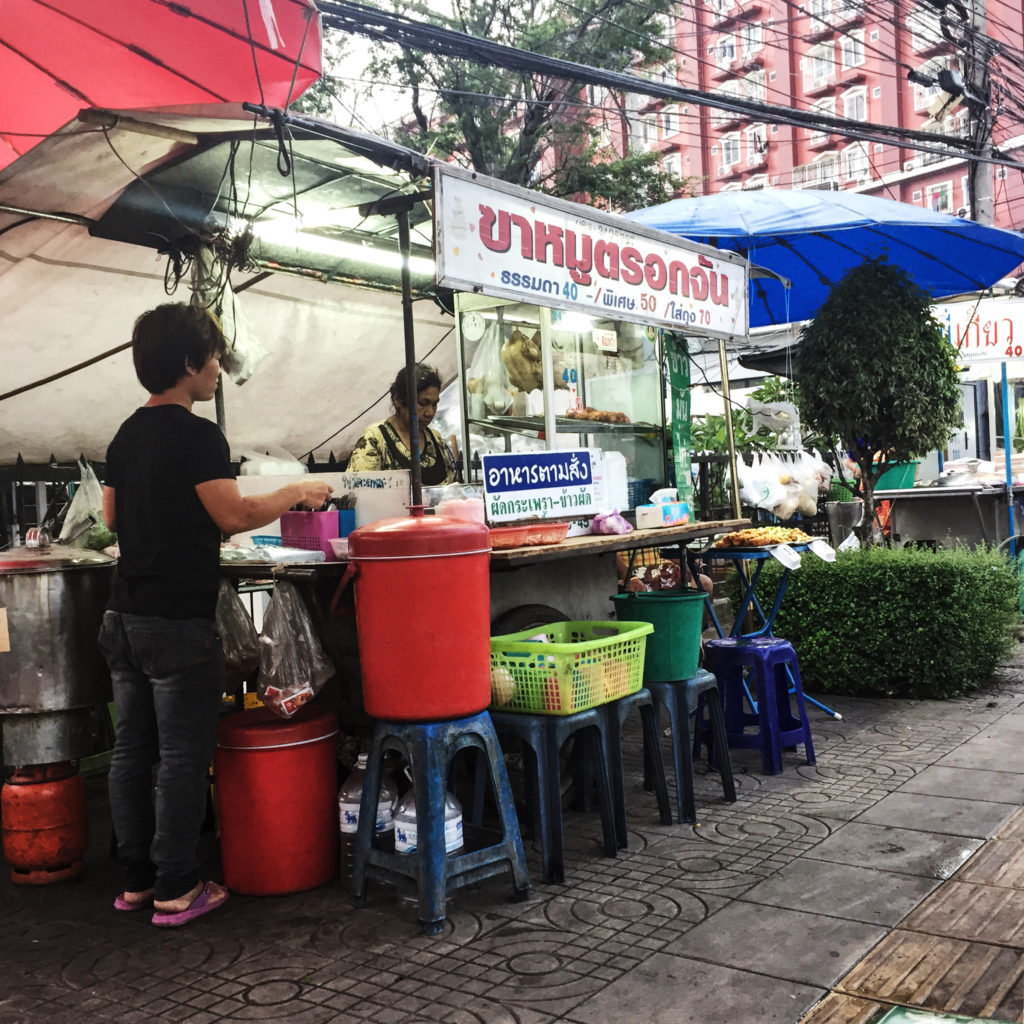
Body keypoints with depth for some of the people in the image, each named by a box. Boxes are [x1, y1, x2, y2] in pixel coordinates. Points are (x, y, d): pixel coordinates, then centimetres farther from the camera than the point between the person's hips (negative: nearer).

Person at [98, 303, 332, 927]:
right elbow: (234, 515, -16)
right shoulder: (197, 435, -14)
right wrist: (295, 495, -3)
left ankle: (136, 878, 23)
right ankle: (176, 889, 8)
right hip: (179, 621, -8)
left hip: (125, 616, 9)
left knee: (133, 748, 13)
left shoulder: (126, 435, 13)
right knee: (183, 756, 0)